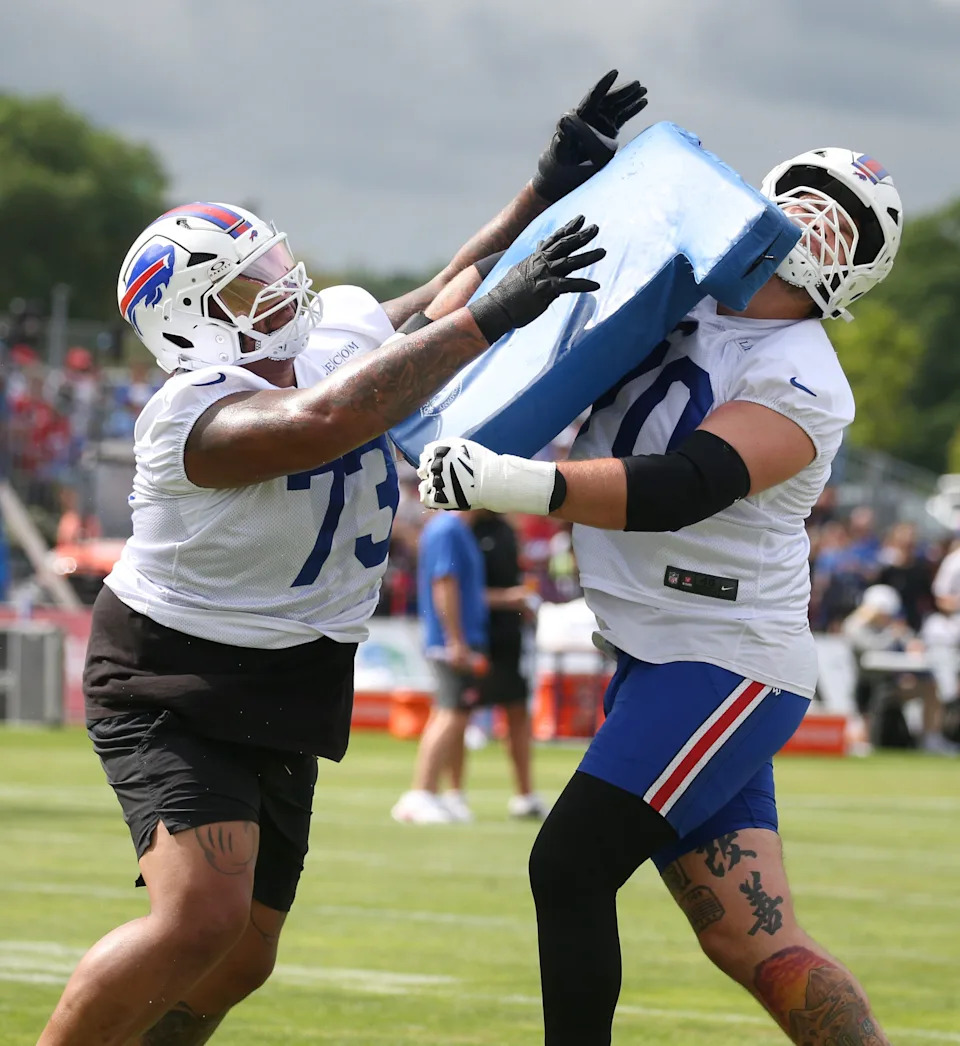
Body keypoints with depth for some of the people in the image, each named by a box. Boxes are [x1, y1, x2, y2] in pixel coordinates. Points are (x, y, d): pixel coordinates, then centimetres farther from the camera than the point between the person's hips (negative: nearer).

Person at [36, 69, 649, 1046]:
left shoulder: (342, 330, -3)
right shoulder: (197, 419, -28)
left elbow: (445, 297, 14)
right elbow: (327, 419, -45)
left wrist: (549, 189, 3)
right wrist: (493, 314, -45)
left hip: (281, 700, 8)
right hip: (174, 688, -8)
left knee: (241, 957, 9)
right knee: (201, 918, -26)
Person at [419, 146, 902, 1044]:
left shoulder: (800, 388, -15)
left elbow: (679, 493, -30)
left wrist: (512, 484, -41)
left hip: (724, 664, -8)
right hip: (654, 661, 8)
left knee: (569, 870, -12)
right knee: (749, 941, 6)